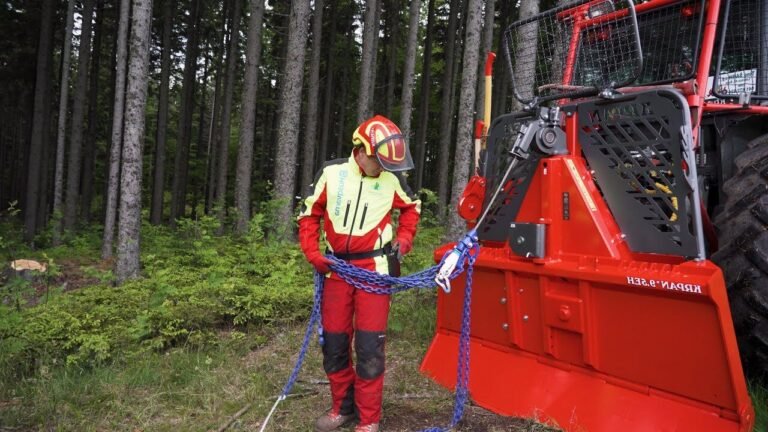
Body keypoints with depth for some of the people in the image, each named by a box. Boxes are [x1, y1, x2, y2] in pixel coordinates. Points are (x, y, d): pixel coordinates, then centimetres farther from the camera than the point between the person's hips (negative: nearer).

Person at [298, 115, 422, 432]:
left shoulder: (392, 180, -2)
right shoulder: (331, 174, -4)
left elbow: (412, 207, 17)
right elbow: (310, 214, 6)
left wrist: (403, 239, 5)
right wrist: (313, 254, -2)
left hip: (374, 269, -2)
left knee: (369, 346, -4)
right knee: (334, 342, 10)